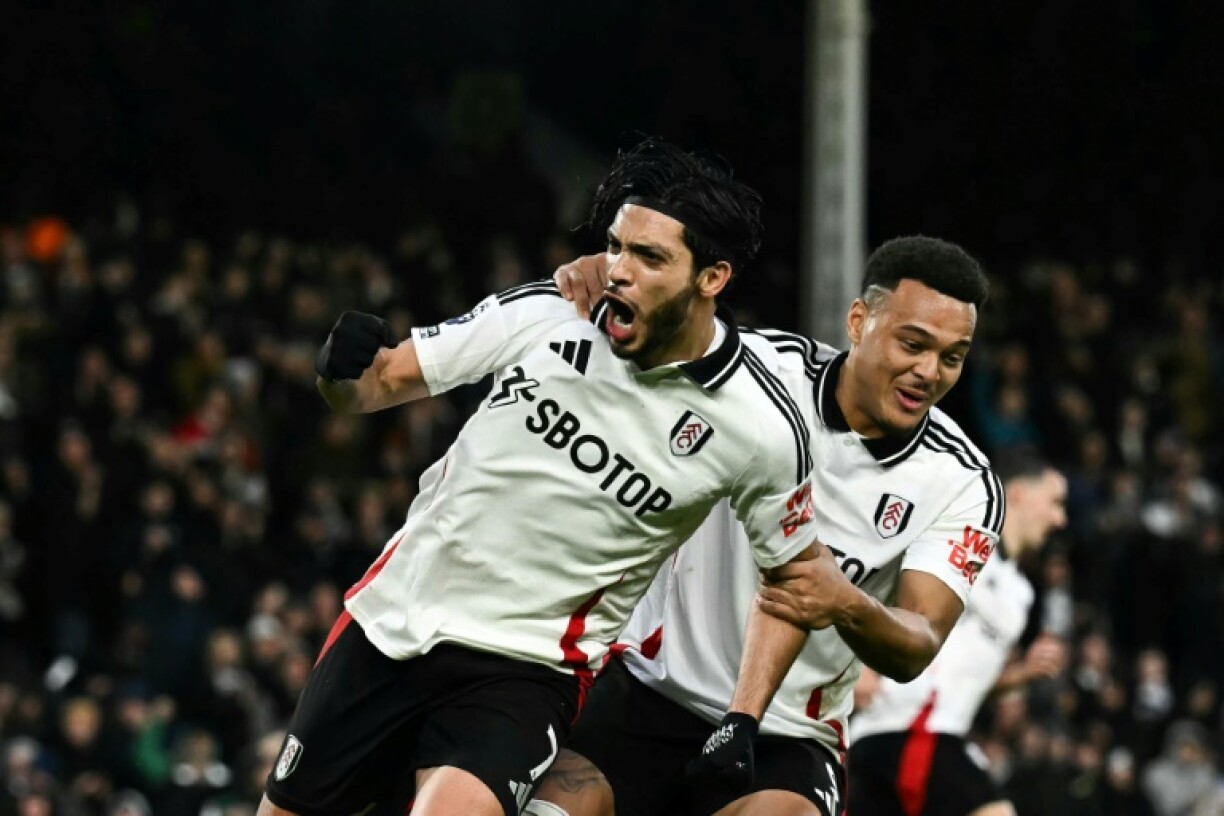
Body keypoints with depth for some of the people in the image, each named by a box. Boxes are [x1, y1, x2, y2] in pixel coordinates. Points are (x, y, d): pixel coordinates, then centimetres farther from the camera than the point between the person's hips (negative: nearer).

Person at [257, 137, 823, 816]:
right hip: (392, 618, 4)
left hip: (527, 668, -3)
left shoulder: (762, 429, -12)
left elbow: (791, 577, 2)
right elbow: (385, 380, -1)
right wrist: (342, 370, -24)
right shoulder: (540, 315, -8)